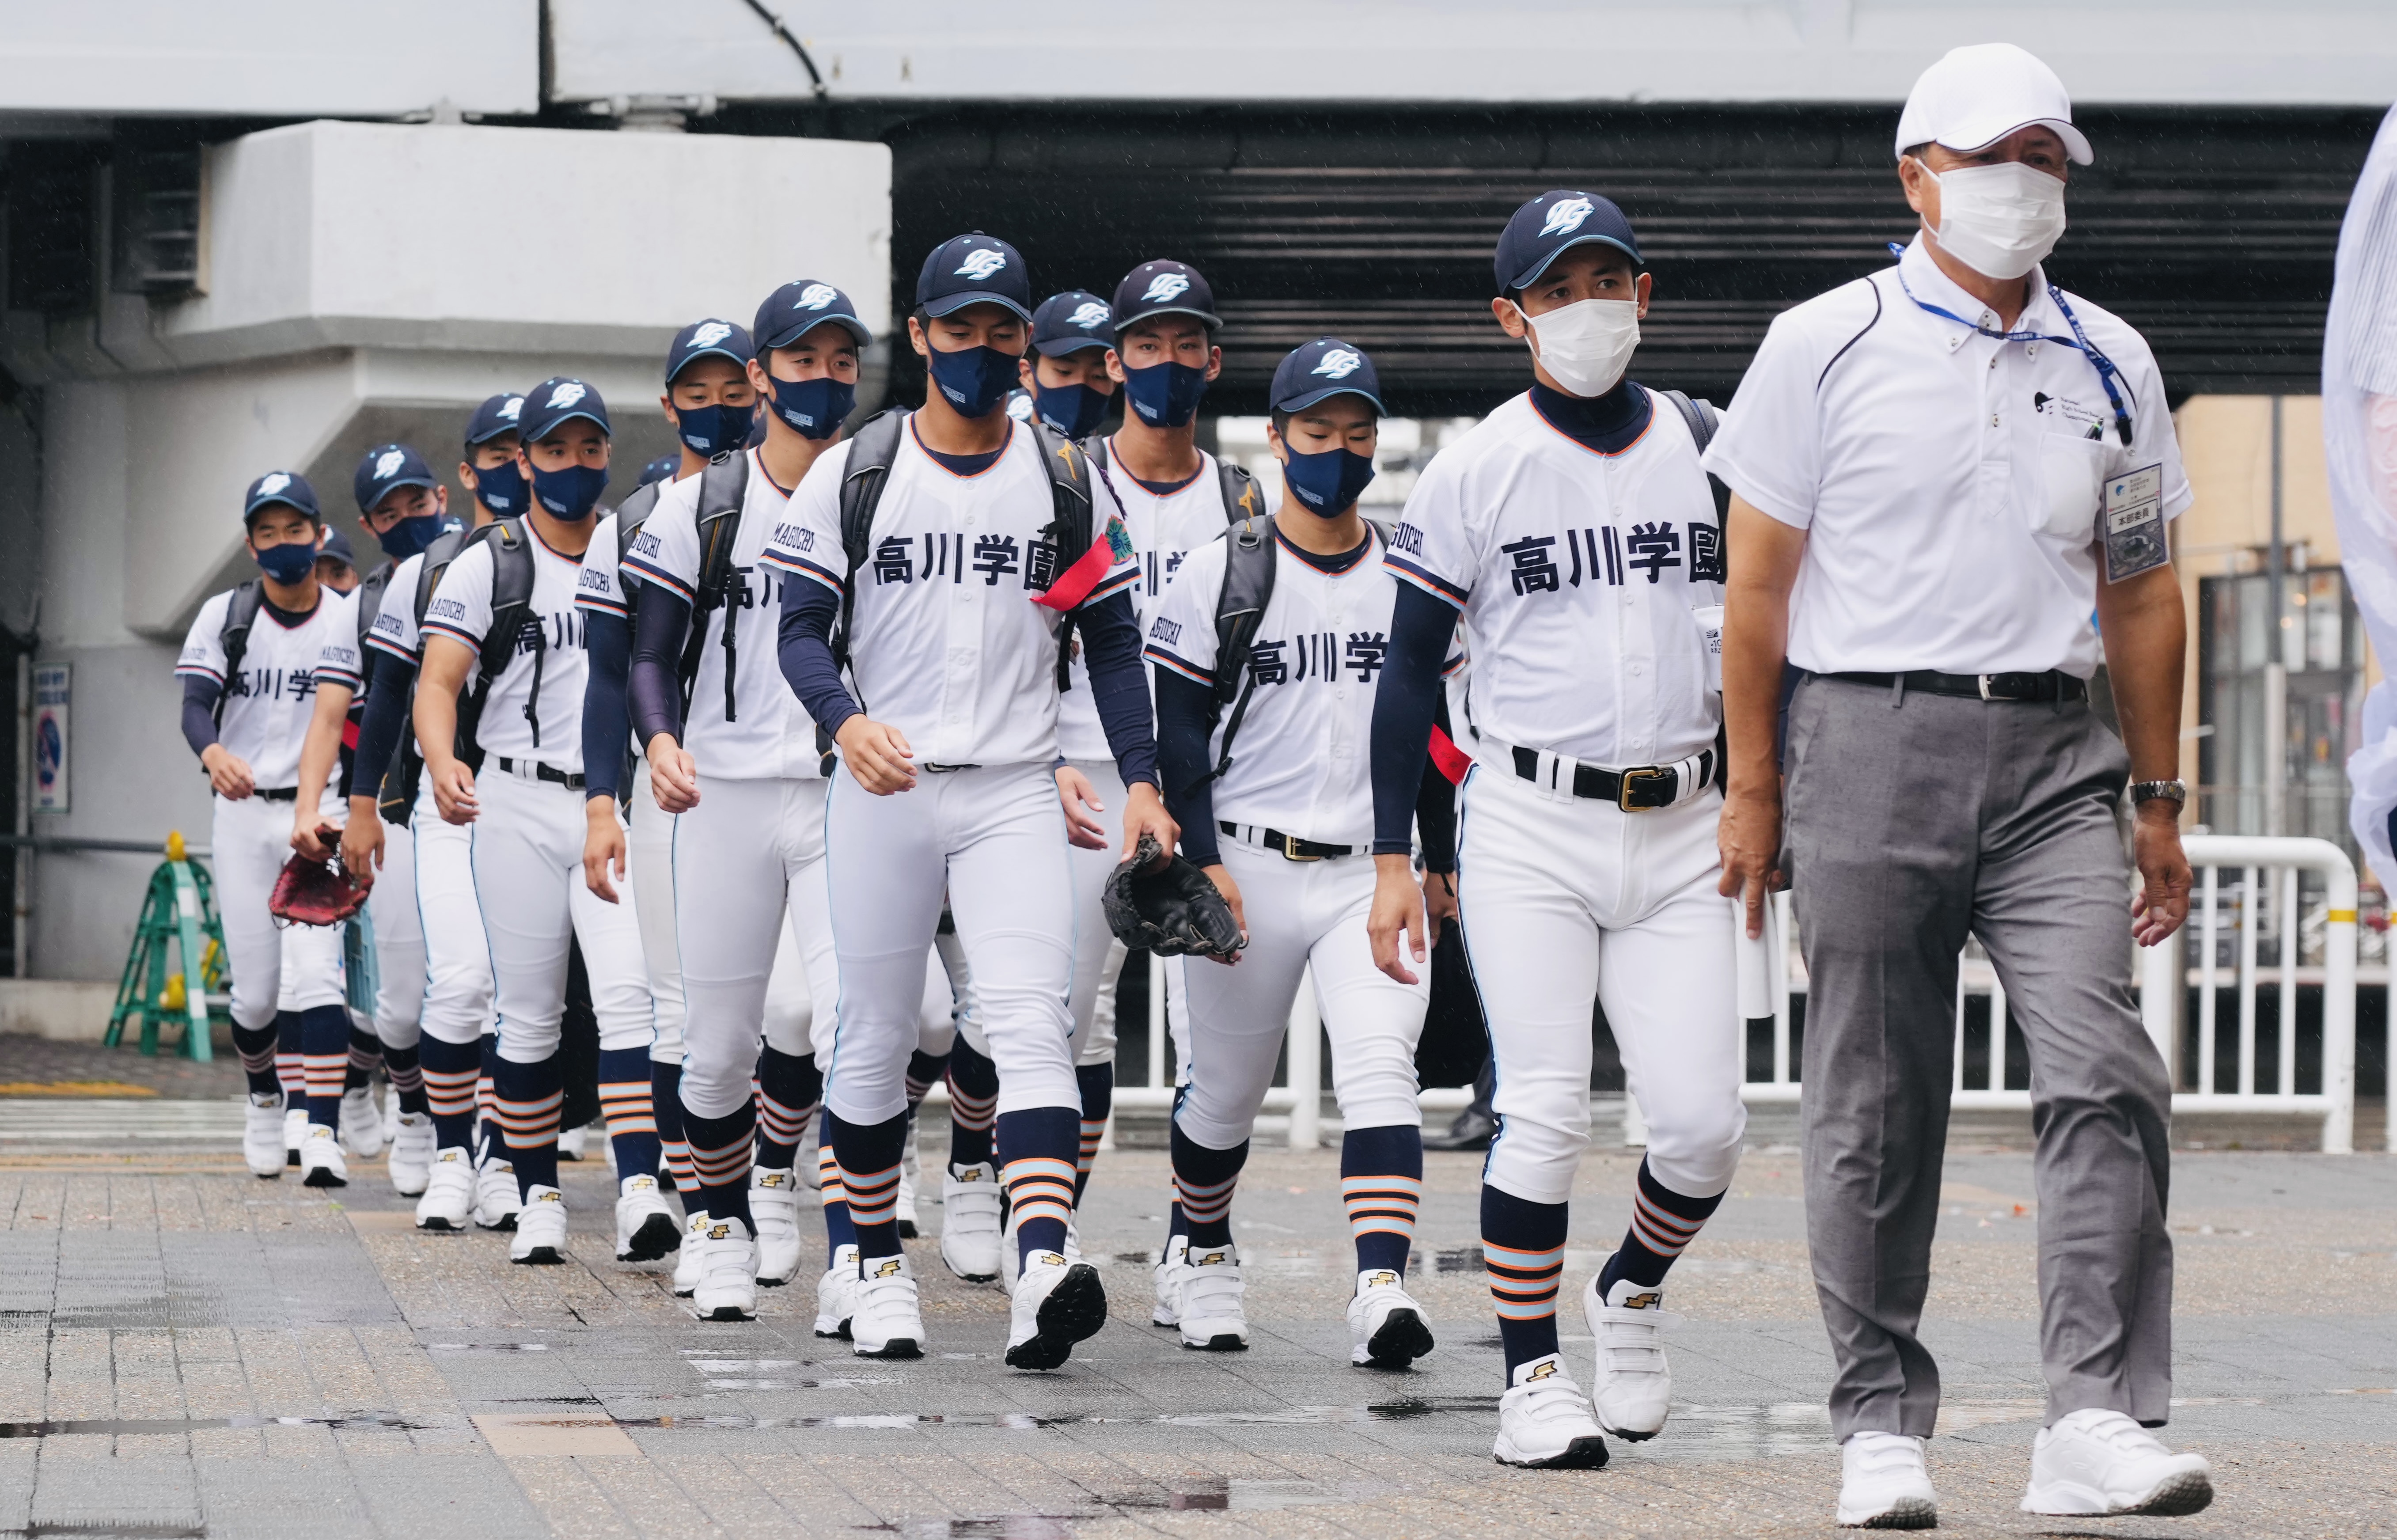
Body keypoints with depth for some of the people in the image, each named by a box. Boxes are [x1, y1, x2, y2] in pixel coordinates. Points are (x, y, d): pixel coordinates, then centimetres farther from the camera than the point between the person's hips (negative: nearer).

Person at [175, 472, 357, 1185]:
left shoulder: (351, 620, 2)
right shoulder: (225, 615, 1)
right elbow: (195, 704, -11)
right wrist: (214, 753, -34)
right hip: (243, 810, 1)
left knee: (315, 971, -16)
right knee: (256, 988, 4)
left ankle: (323, 1135, -20)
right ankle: (263, 1097, 33)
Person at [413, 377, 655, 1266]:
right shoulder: (487, 566, 2)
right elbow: (438, 683, -6)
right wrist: (443, 762, -26)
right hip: (519, 802, -1)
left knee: (627, 995, -14)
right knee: (528, 1016, 3)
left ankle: (641, 1191, -20)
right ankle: (539, 1197, 13)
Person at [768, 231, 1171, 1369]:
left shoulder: (1067, 481, 8)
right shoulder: (852, 475, 3)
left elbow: (1111, 640, 11)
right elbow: (802, 628, 0)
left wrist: (1141, 782, 1)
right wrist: (846, 722, -20)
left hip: (1017, 795, 0)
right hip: (884, 792, 0)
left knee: (1031, 1022, -17)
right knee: (876, 1039, 6)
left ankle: (1042, 1272, -31)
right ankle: (879, 1265, 23)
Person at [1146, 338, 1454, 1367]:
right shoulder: (1223, 571, -1)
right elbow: (1178, 728, -2)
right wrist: (1202, 858, -10)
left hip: (1372, 873, 2)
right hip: (1251, 867, -2)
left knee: (1381, 1068, -17)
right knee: (1227, 1089, 9)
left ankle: (1381, 1289, -27)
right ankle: (1205, 1258, 34)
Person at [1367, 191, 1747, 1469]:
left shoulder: (1705, 452, 8)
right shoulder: (1475, 472, -1)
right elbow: (1410, 669, 2)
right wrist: (1393, 857, -3)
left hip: (1679, 834, 3)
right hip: (1529, 831, -3)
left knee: (1701, 1125, -4)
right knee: (1543, 1112, -9)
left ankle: (1632, 1288, 25)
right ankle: (1531, 1377, 4)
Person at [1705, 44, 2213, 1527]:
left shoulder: (2111, 363, 12)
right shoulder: (1827, 347, 2)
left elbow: (2143, 593, 18)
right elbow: (1759, 583, 4)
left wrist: (2159, 804, 16)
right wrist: (1754, 792, 1)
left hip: (2053, 752, 2)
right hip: (1874, 741, -2)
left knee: (2106, 1073, -13)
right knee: (1875, 1113, 2)